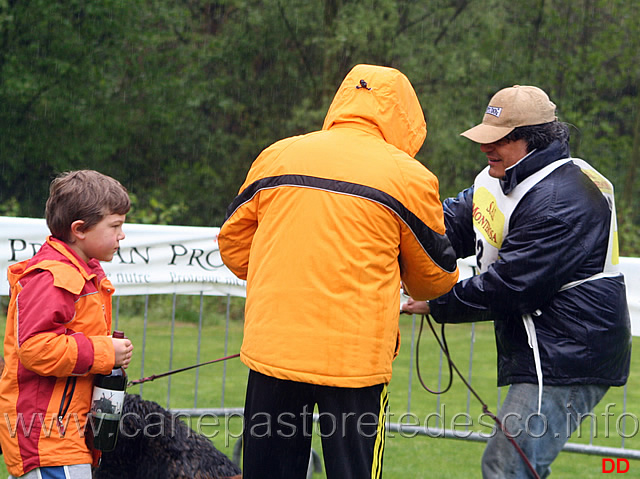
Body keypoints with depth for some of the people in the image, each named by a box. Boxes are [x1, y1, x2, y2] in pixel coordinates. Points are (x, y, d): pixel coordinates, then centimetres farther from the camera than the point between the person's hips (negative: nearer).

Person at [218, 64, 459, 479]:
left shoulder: (276, 156, 6)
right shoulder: (408, 177, -3)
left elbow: (233, 243, 16)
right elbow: (434, 276, 9)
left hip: (274, 347, 3)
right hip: (355, 358, -3)